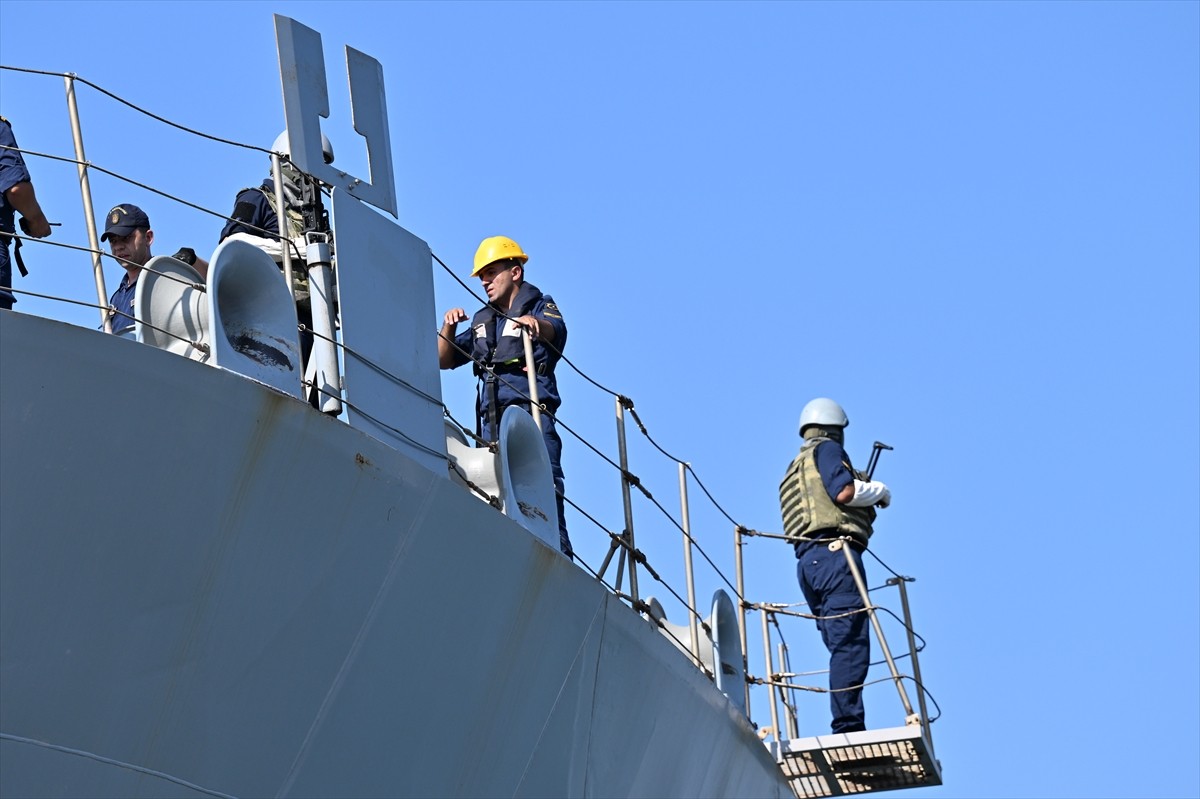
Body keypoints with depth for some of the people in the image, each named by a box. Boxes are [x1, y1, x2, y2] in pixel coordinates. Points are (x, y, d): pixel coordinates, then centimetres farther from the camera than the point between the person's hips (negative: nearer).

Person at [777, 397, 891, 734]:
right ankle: (849, 725, -26)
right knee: (850, 642, -16)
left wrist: (864, 497, 32)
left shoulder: (795, 468, 31)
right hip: (833, 554, -9)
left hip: (808, 561, 9)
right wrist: (880, 491, 4)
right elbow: (843, 491, -12)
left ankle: (846, 725, -1)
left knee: (844, 646, 7)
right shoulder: (827, 449, 4)